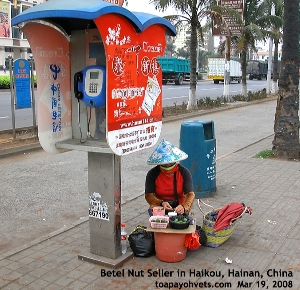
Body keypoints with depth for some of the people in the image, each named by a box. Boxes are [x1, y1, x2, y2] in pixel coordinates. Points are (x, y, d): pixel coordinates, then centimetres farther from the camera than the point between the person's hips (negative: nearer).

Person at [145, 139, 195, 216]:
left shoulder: (184, 172, -7)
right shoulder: (152, 174, -8)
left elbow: (190, 194, -13)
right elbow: (148, 195, -9)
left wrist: (184, 207, -35)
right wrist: (161, 203, -29)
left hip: (178, 206, 0)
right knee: (152, 210, -33)